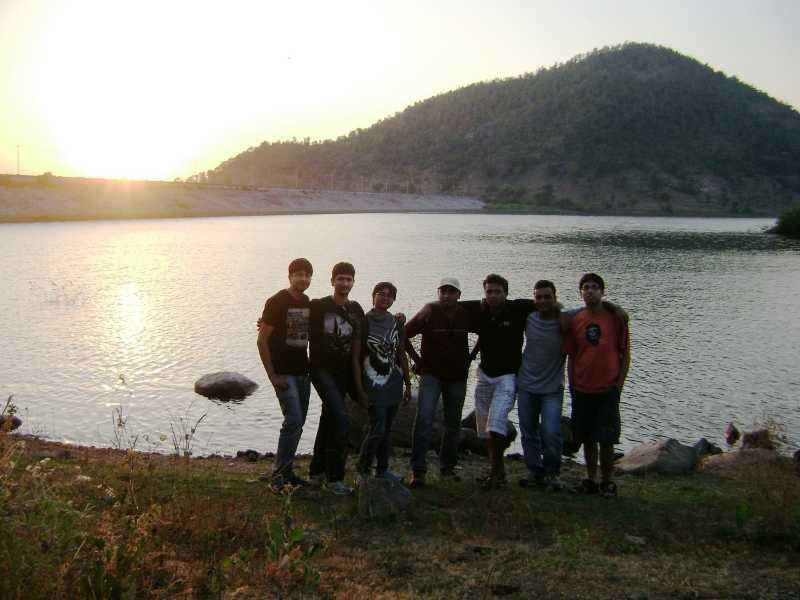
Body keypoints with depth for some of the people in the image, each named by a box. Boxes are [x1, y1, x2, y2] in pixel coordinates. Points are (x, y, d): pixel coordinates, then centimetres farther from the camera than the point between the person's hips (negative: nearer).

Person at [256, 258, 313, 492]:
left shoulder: (307, 303, 9)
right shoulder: (277, 302, -11)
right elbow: (262, 341, -12)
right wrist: (273, 376, -14)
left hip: (302, 372, 7)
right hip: (283, 373, -7)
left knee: (298, 423, 10)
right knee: (293, 420, -15)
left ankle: (286, 471, 21)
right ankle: (279, 474, -6)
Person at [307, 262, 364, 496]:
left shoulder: (356, 309, 8)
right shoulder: (318, 306, -7)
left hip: (344, 372, 6)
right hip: (322, 370, -6)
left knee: (329, 419, 15)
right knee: (341, 419, -18)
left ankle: (317, 472, 29)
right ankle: (334, 477, -9)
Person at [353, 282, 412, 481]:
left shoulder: (397, 324, 9)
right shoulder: (364, 322, -6)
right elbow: (355, 358, -7)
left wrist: (408, 384, 15)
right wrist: (360, 389, -11)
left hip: (394, 383, 5)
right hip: (373, 383, -5)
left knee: (387, 428, 10)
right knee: (378, 428, -10)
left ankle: (382, 469, 21)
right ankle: (363, 469, 8)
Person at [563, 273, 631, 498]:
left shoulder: (615, 318, -2)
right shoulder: (574, 321, 4)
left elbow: (625, 354, 1)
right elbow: (571, 356, 10)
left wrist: (619, 384, -4)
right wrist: (572, 385, 6)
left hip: (607, 389, -3)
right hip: (582, 389, 3)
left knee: (606, 439, -1)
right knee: (588, 438, 13)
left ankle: (607, 481, 14)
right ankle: (591, 479, 26)